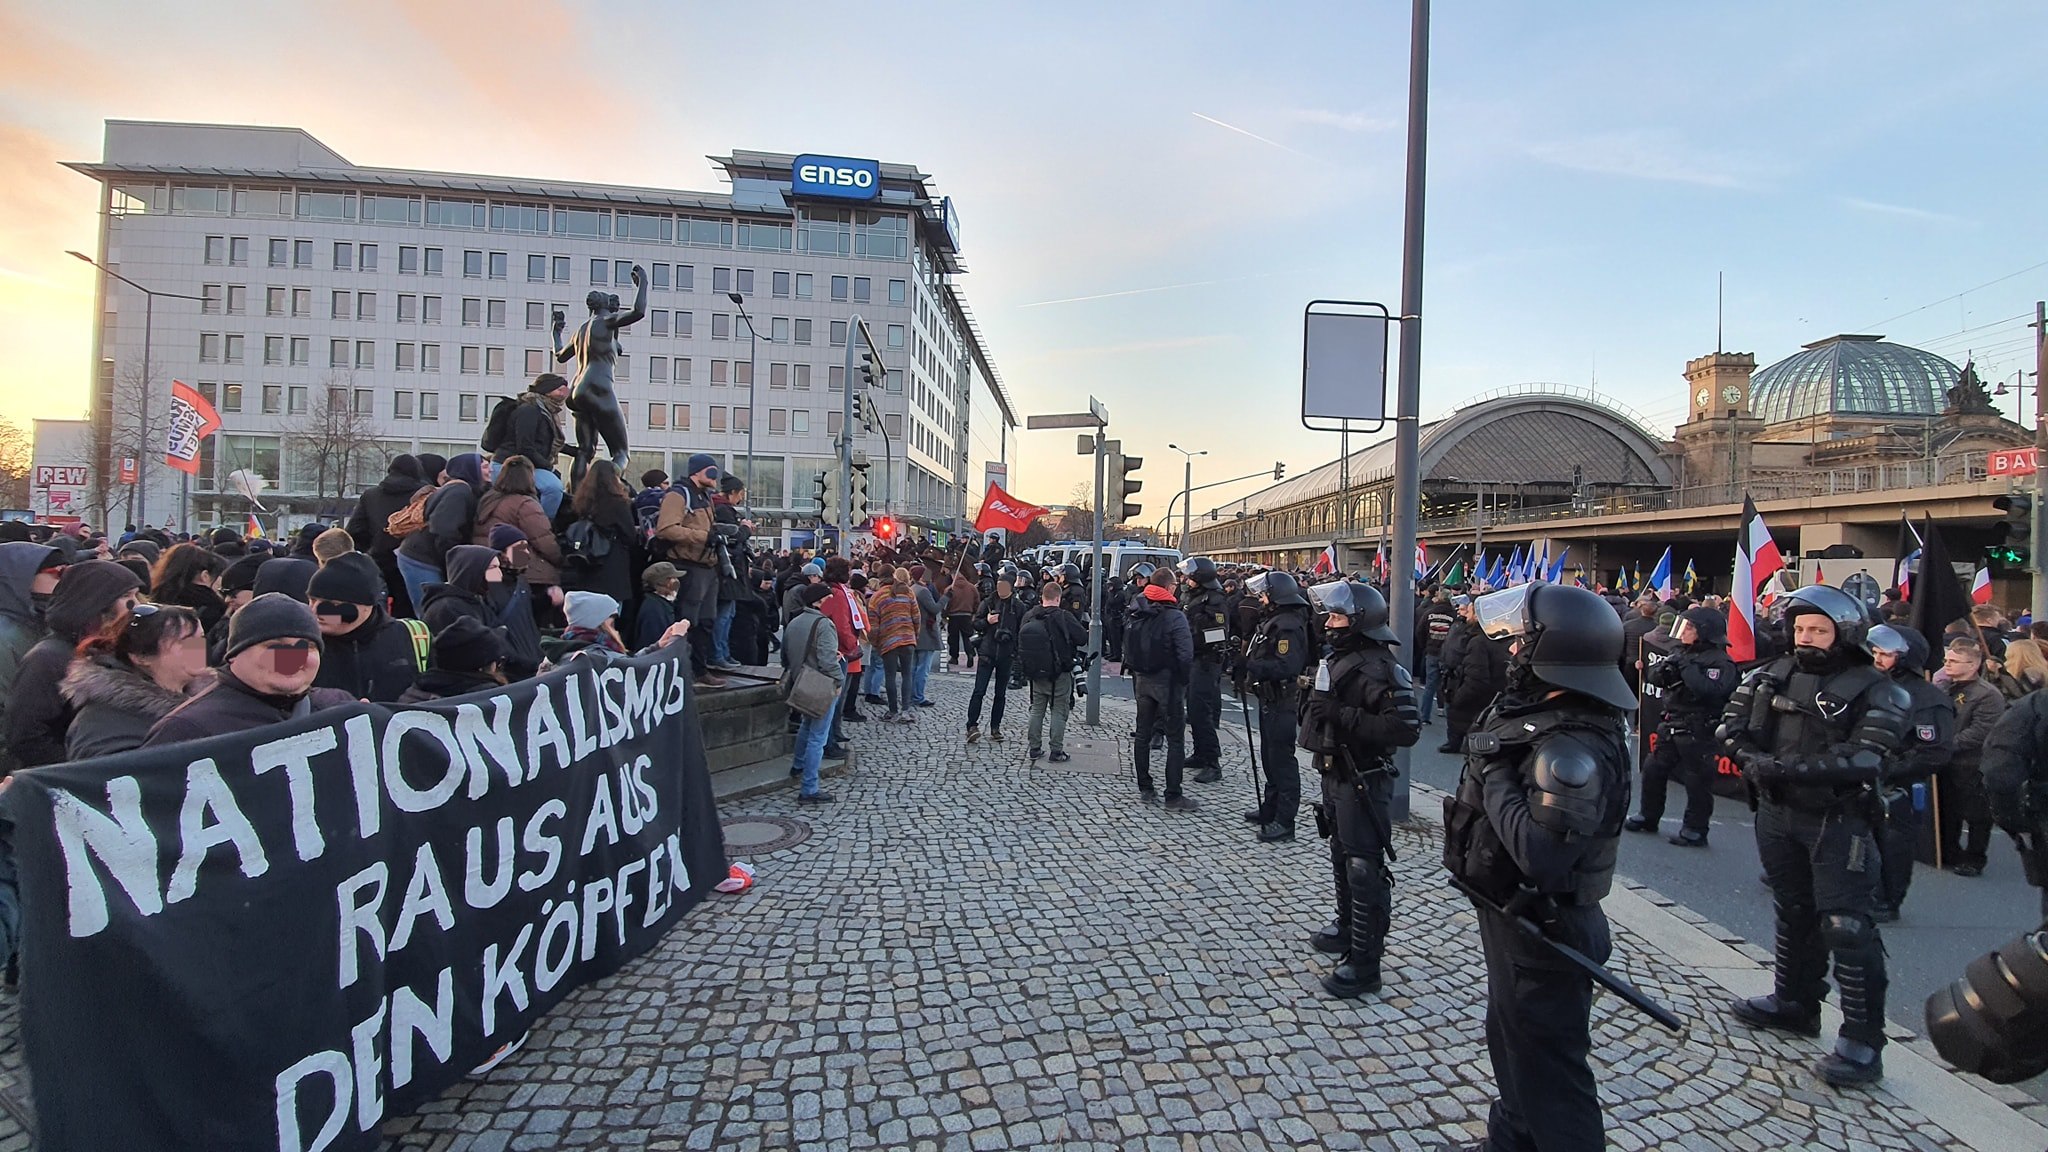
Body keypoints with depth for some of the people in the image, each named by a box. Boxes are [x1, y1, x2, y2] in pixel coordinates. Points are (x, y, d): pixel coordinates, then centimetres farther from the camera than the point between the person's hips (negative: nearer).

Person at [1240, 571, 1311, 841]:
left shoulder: (1288, 625, -20)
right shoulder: (1273, 620, 14)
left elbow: (1287, 666, -31)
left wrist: (1252, 666, -30)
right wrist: (1245, 659, 3)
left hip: (1282, 702, -11)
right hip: (1269, 700, 11)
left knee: (1282, 759, -4)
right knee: (1270, 757, 20)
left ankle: (1284, 821, 3)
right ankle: (1270, 809, 33)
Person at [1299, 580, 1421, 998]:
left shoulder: (1379, 669, -21)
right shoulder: (1338, 658, 9)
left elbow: (1406, 729, -28)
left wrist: (1344, 715, -31)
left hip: (1363, 782, -10)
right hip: (1335, 776, 10)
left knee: (1364, 870, -3)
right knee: (1342, 858, 23)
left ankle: (1364, 964, 5)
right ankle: (1348, 928, 42)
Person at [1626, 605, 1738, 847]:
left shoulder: (1720, 662, -12)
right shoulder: (1682, 653, 11)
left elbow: (1711, 691, -28)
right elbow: (1652, 676, 8)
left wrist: (1688, 668, -21)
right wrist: (1665, 669, -12)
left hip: (1697, 732, -8)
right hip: (1669, 727, 8)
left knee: (1697, 781, 1)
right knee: (1653, 770, 13)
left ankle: (1695, 830, 12)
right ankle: (1648, 817, 26)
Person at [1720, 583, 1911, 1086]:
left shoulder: (1874, 691, -10)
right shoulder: (1770, 676, 3)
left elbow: (1862, 760, -21)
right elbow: (1731, 728, -2)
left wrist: (1792, 768, -28)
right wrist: (1754, 758, -20)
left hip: (1838, 821, -5)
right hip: (1778, 812, 5)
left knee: (1847, 927, -5)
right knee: (1793, 912, 19)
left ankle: (1863, 1040, 4)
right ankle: (1795, 1002, 35)